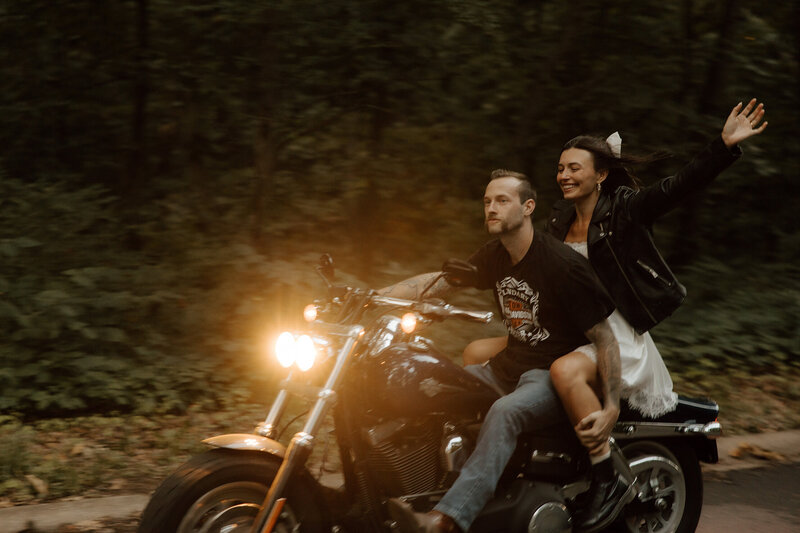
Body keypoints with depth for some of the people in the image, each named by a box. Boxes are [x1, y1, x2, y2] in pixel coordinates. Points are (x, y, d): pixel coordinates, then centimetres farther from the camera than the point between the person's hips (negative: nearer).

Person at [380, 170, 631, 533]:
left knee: (504, 412, -38)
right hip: (507, 367, 9)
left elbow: (604, 337, -14)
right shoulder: (493, 257, 8)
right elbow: (436, 282, 10)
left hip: (554, 376, -8)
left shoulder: (562, 264, -16)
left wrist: (611, 407, -22)